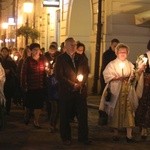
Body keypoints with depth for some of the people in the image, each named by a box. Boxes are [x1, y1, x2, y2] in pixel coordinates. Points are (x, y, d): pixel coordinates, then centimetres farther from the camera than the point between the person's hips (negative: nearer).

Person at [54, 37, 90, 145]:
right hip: (66, 91, -3)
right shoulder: (61, 59, -1)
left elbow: (86, 71, 11)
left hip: (80, 91, 3)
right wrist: (73, 84, -12)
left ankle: (83, 137, 15)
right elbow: (59, 76, -8)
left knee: (83, 114, 4)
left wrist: (81, 83, -7)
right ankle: (66, 138, 16)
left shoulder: (80, 58, 11)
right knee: (66, 116, 4)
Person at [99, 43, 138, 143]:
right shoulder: (112, 64, 2)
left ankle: (129, 135, -5)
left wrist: (130, 78, -4)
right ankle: (116, 133, 11)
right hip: (115, 90, -2)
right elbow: (106, 75, -5)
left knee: (128, 111, -6)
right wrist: (117, 78, -15)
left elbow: (133, 76, 16)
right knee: (116, 111, -1)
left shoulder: (130, 65, 13)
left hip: (128, 91, 2)